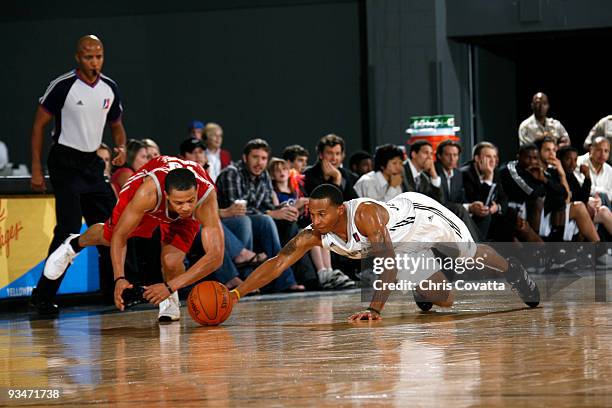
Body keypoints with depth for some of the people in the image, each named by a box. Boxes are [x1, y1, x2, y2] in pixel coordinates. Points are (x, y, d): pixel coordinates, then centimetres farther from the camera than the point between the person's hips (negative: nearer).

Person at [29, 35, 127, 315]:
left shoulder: (110, 88, 6)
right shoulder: (62, 86, -12)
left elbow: (116, 125, 20)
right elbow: (39, 125, -7)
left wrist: (121, 148, -2)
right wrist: (36, 170, -11)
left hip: (92, 164, 7)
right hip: (65, 163, -6)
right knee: (69, 230, -15)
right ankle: (42, 296, -8)